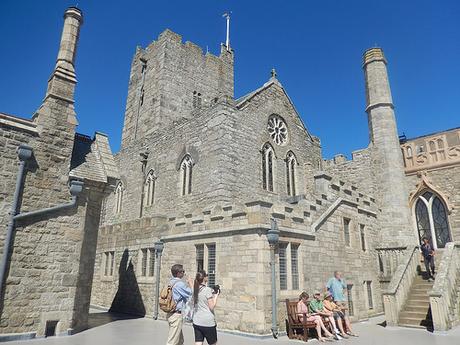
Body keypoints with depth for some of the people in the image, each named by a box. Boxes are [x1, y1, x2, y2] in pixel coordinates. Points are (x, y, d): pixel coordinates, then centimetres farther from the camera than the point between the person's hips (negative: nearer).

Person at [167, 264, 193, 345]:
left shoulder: (171, 282, 10)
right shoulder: (179, 284, -18)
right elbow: (192, 294, -15)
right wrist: (190, 282, -1)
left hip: (170, 313, 9)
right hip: (176, 315, -9)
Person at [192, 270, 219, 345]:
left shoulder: (195, 290, 4)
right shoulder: (208, 290, -16)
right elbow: (212, 307, -13)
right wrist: (216, 296, -4)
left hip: (196, 322, 6)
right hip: (208, 322, -5)